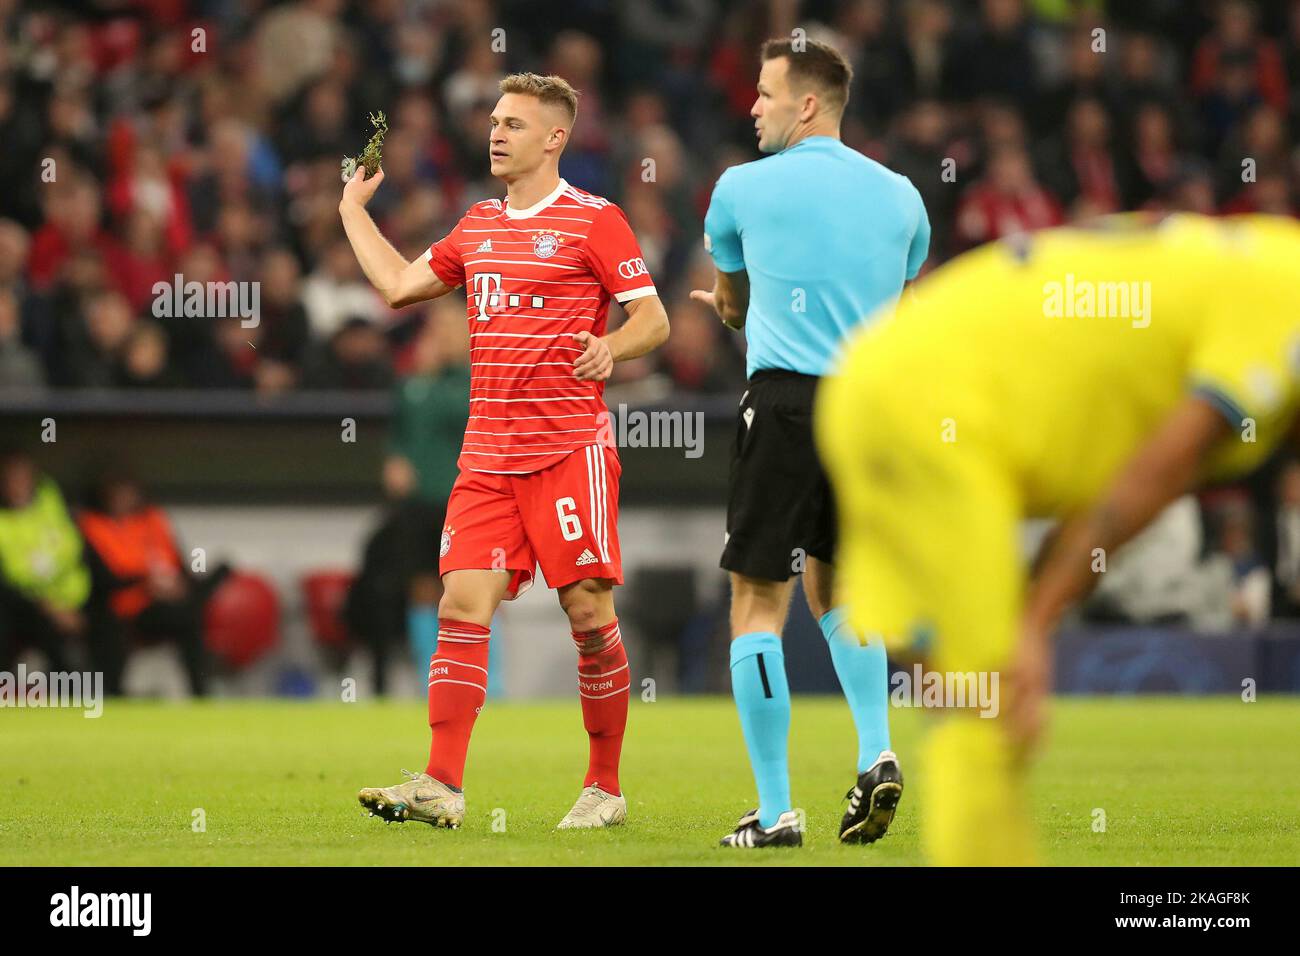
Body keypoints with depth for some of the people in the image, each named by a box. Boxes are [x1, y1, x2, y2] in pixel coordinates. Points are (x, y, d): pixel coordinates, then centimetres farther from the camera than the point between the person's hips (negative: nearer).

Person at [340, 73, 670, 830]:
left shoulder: (594, 221, -2)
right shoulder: (478, 227, 16)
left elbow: (653, 318, -3)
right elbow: (400, 285, 27)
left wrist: (612, 348, -22)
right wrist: (354, 210, 32)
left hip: (569, 448, -5)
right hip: (487, 455, 5)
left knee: (589, 611, -4)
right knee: (463, 606, -5)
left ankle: (605, 788, 7)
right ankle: (442, 787, -10)